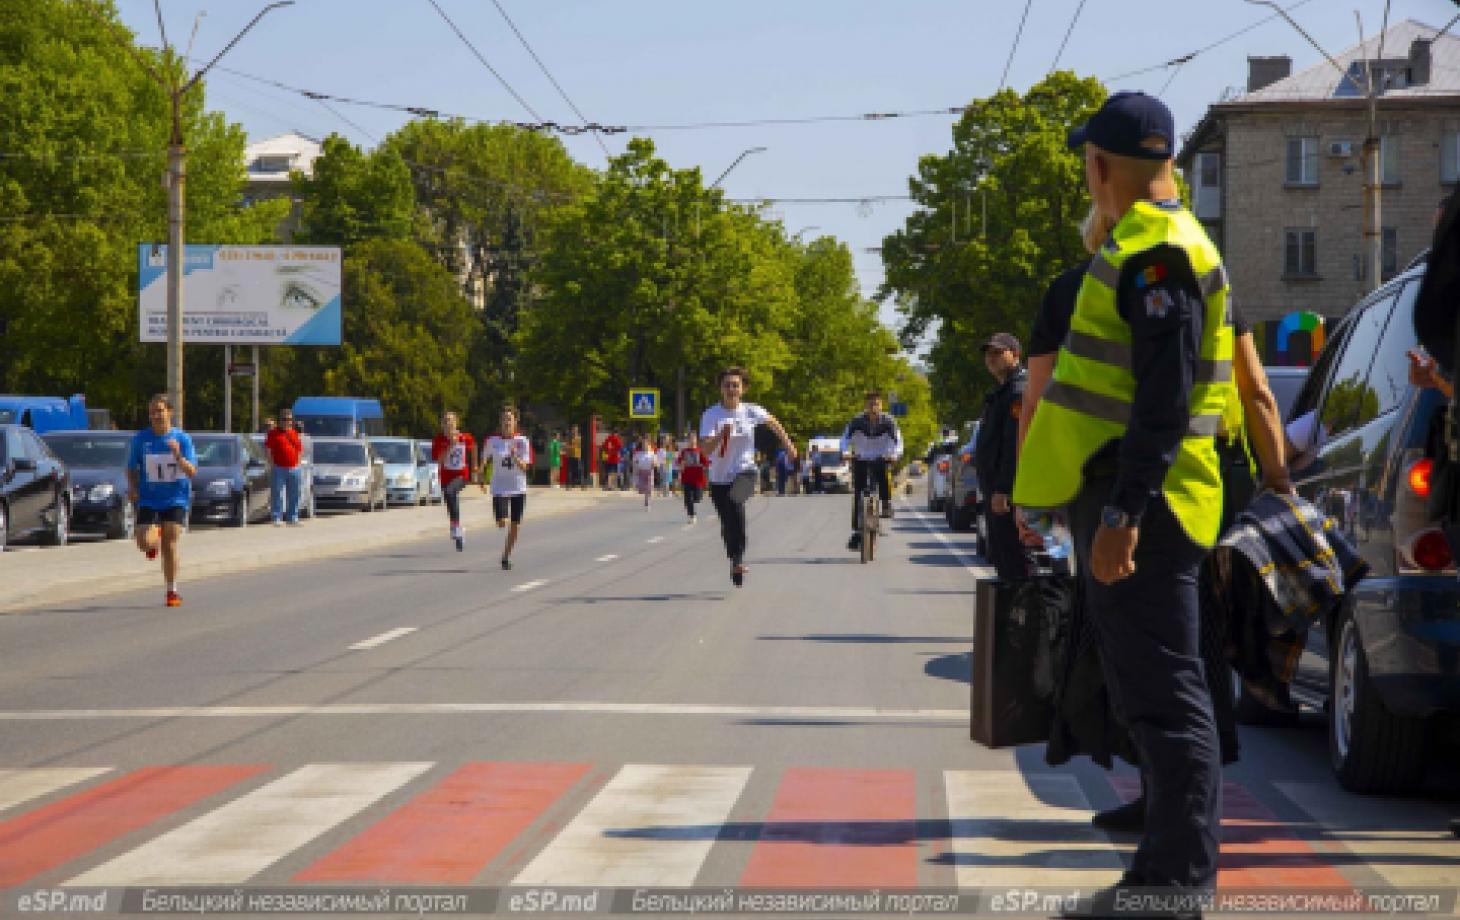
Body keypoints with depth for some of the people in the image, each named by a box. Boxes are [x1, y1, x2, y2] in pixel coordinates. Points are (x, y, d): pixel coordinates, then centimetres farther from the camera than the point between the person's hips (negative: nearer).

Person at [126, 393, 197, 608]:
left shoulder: (182, 439, -4)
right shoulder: (140, 439, -1)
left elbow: (192, 472, -10)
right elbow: (132, 469, 10)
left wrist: (178, 455, -27)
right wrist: (132, 487, -9)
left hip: (175, 499, -1)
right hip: (147, 499, 1)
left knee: (170, 545, -5)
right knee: (145, 543, -14)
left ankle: (172, 591, 8)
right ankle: (154, 542, 25)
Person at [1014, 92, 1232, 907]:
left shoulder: (1156, 255, -15)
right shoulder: (1151, 248, 18)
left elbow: (1164, 400, -22)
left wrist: (1122, 512, -25)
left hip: (1142, 505, -11)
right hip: (1129, 499, 11)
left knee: (1163, 689, -8)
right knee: (1151, 687, 14)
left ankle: (1179, 878, -6)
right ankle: (1171, 868, 21)